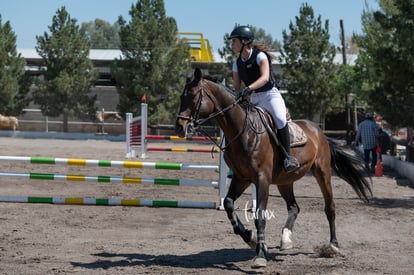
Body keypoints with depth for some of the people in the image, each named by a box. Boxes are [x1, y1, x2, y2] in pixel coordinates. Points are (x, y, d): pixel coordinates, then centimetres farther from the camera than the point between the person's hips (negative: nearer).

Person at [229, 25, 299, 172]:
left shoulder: (260, 56, -12)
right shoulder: (237, 63, 6)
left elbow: (265, 77, -27)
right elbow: (236, 86, 6)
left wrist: (249, 88, -41)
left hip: (270, 94, -7)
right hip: (254, 99, 7)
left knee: (279, 120, -32)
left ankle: (288, 157, -23)